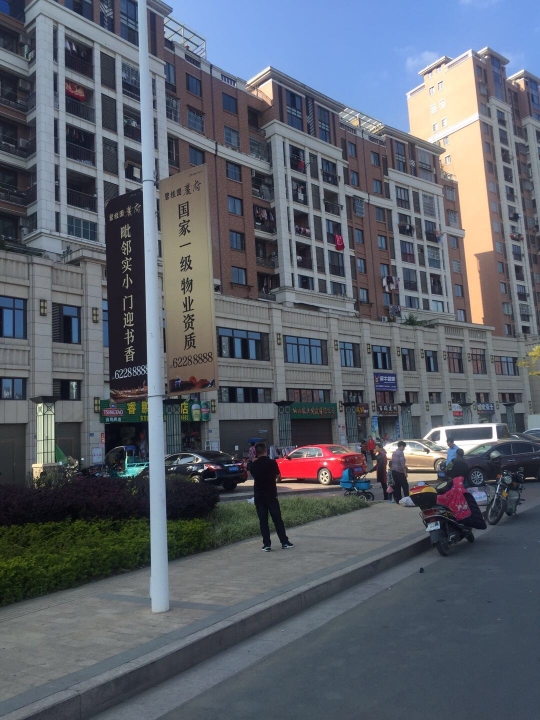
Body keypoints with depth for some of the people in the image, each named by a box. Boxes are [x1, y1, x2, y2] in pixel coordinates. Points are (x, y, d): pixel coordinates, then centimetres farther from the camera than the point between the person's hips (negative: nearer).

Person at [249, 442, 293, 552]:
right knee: (277, 519, 7)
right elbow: (277, 475, 3)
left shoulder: (253, 465, -5)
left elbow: (254, 476, 8)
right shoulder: (272, 462, -9)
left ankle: (267, 544, 4)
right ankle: (284, 542, 10)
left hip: (259, 495, 1)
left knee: (263, 520, 6)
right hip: (271, 494, -1)